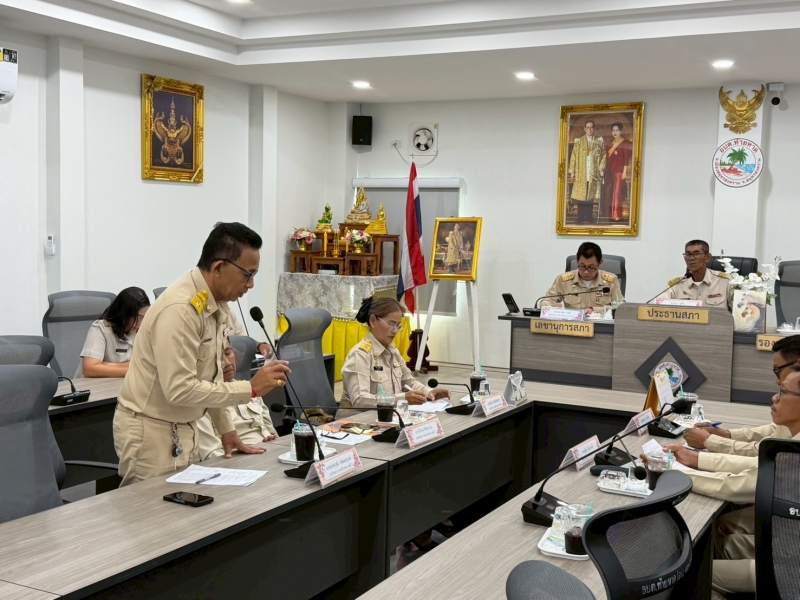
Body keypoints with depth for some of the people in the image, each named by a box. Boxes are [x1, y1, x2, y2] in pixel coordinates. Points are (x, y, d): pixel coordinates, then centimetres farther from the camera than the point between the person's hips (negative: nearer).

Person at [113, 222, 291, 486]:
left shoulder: (217, 305, 2)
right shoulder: (180, 309, -25)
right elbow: (180, 389, -27)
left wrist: (226, 430, 12)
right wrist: (251, 389, -24)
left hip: (182, 429, 8)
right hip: (150, 431, -8)